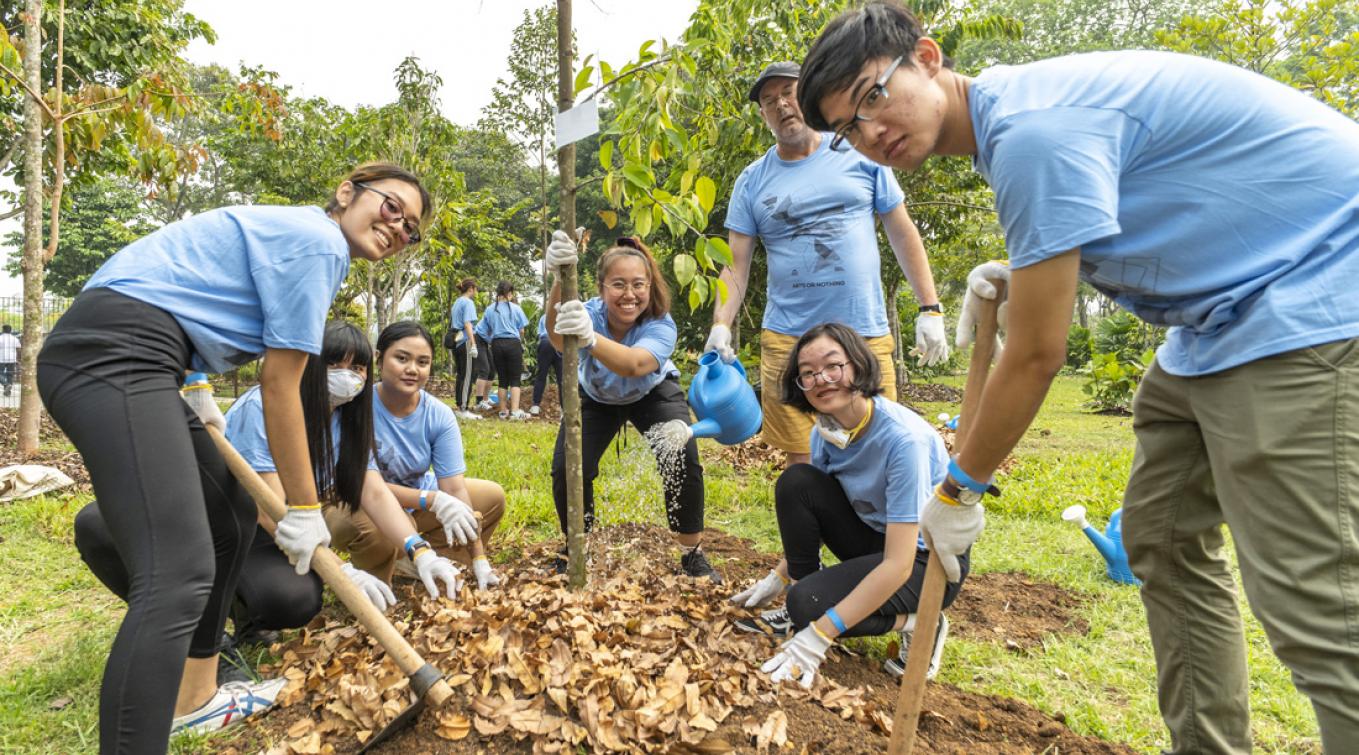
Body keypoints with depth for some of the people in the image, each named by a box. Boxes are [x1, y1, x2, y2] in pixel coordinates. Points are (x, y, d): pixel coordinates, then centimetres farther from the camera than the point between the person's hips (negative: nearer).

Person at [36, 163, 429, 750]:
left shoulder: (291, 229, 21)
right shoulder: (317, 242, -9)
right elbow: (279, 384, -11)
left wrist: (195, 389, 24)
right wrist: (304, 509, -5)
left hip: (112, 356, 11)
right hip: (113, 356, -11)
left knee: (232, 516, 18)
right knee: (178, 576, -20)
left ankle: (191, 698, 29)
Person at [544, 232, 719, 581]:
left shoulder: (661, 326, -35)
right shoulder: (590, 314, -32)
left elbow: (633, 365, -56)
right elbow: (558, 337, -56)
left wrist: (590, 338, -77)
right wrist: (560, 280, -76)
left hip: (653, 394, -1)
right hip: (596, 398, 1)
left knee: (683, 460, -24)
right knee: (567, 469, -16)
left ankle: (693, 555, -2)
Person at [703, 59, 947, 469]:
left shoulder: (858, 153, 8)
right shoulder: (752, 181, 9)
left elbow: (902, 233, 10)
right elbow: (736, 264, 5)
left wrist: (930, 310, 4)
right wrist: (721, 325, -11)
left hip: (866, 334, 0)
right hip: (788, 339, 1)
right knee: (802, 463, 3)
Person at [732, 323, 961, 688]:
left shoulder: (904, 438, -31)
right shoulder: (825, 432, -8)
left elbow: (898, 566, -31)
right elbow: (813, 515, 9)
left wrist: (817, 637, -30)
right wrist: (778, 578, 4)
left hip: (930, 562, -7)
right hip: (875, 539, 7)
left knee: (810, 602, -27)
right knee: (795, 482, -14)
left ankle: (916, 623, -2)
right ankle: (801, 612, -2)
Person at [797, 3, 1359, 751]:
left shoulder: (1032, 128, -24)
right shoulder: (1015, 108, 8)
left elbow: (1035, 357, -22)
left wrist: (958, 490, -8)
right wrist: (1028, 272, 3)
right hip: (1220, 313, 10)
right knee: (1162, 539, 12)